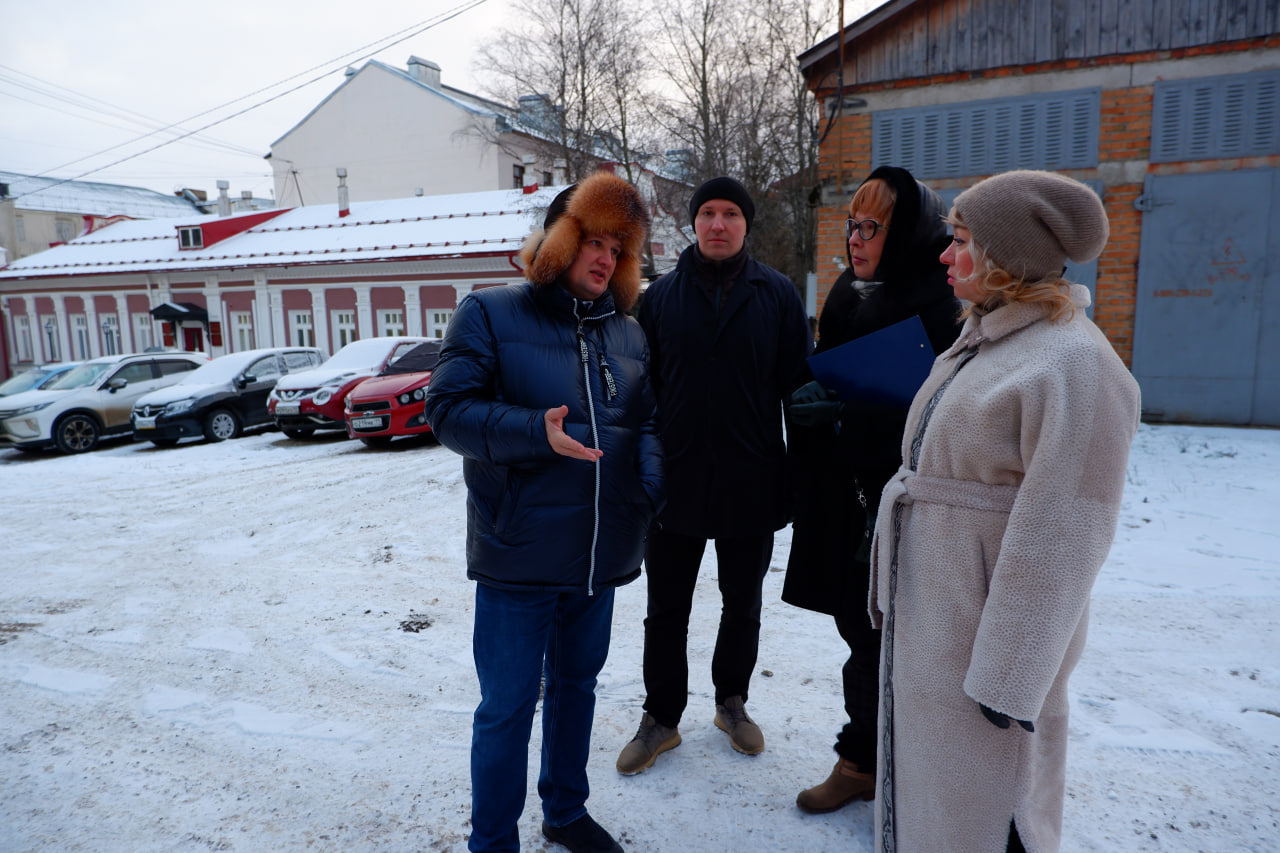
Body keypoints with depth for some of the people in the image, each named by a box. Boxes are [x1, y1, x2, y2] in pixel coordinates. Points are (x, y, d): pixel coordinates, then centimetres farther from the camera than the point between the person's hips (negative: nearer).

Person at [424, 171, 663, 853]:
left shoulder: (628, 333, 9)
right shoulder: (490, 313, -5)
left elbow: (648, 423, 11)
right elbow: (449, 409, -12)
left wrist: (650, 491, -8)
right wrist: (538, 433, -26)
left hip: (601, 551, 6)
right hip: (518, 550, -5)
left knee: (576, 683, 21)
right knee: (508, 704, 5)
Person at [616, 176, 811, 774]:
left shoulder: (778, 295, 1)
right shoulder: (661, 296, 2)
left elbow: (797, 387, 1)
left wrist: (795, 478, -2)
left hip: (751, 483, 0)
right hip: (675, 480, 0)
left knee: (742, 607, 17)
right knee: (666, 611, 10)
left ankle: (731, 702, 39)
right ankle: (661, 718, 28)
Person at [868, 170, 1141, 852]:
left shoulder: (1073, 365, -19)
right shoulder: (980, 342, 10)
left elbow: (1058, 538, -22)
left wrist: (1007, 673, -19)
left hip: (985, 631, -8)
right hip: (926, 613, 9)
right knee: (920, 781, 22)